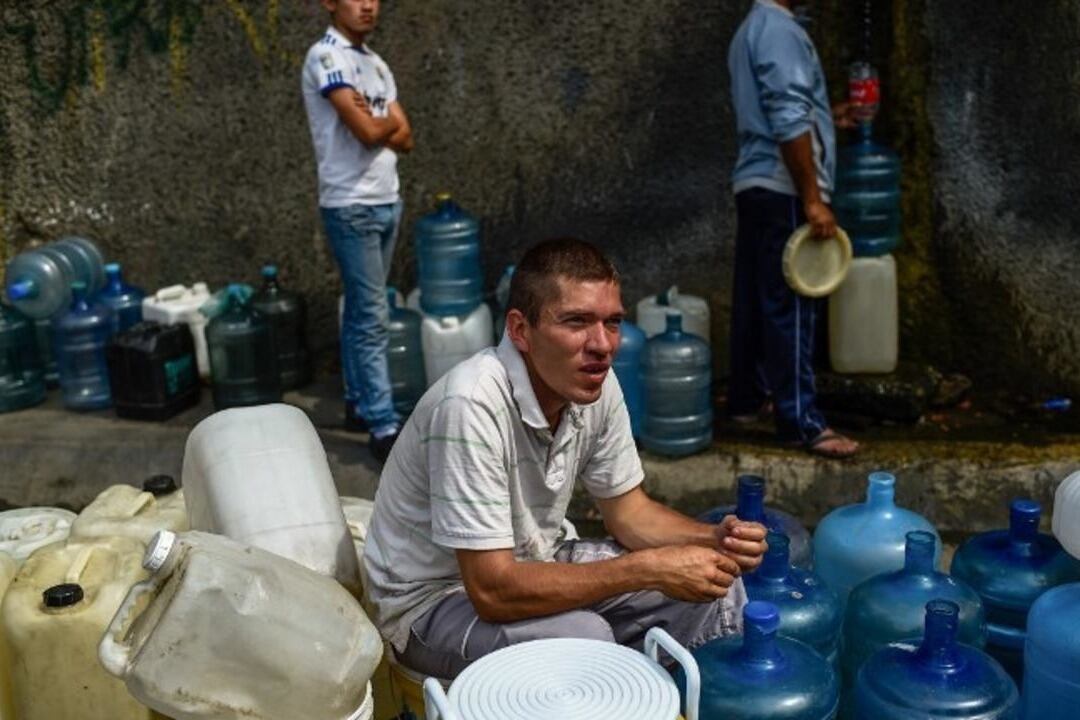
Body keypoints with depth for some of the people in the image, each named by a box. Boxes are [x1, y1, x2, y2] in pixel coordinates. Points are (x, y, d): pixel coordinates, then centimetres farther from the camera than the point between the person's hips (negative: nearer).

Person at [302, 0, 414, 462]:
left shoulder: (377, 65, 15)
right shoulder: (326, 56, -11)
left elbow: (404, 140, 10)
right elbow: (368, 133, -21)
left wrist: (376, 122, -10)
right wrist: (390, 121, 1)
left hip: (387, 202, 8)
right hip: (351, 207, -8)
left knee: (360, 312, 14)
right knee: (372, 317, -7)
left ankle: (358, 404, 24)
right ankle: (384, 426, -2)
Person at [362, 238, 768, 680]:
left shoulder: (595, 383, -11)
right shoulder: (472, 405, -33)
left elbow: (628, 510, 3)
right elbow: (493, 592, -33)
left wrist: (714, 540, -17)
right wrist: (650, 568, -30)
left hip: (530, 564, 7)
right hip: (434, 596, -7)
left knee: (713, 588, -2)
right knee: (583, 639, -33)